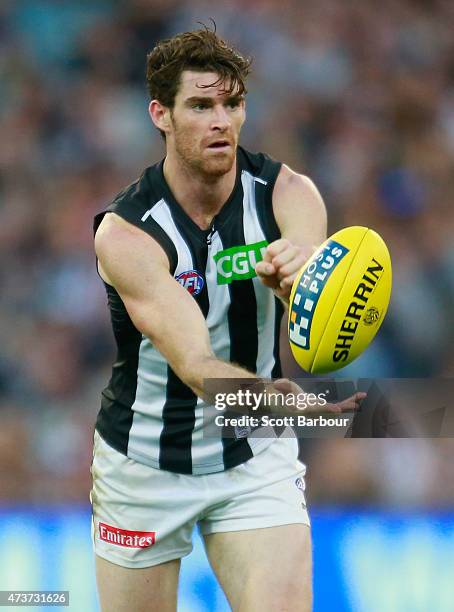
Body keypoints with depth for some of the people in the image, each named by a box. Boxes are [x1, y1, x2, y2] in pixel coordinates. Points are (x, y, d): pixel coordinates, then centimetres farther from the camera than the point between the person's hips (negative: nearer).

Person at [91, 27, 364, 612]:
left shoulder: (288, 195, -12)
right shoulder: (124, 232, -21)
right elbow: (196, 364, -33)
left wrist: (302, 280, -51)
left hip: (256, 456, 1)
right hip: (145, 464, -1)